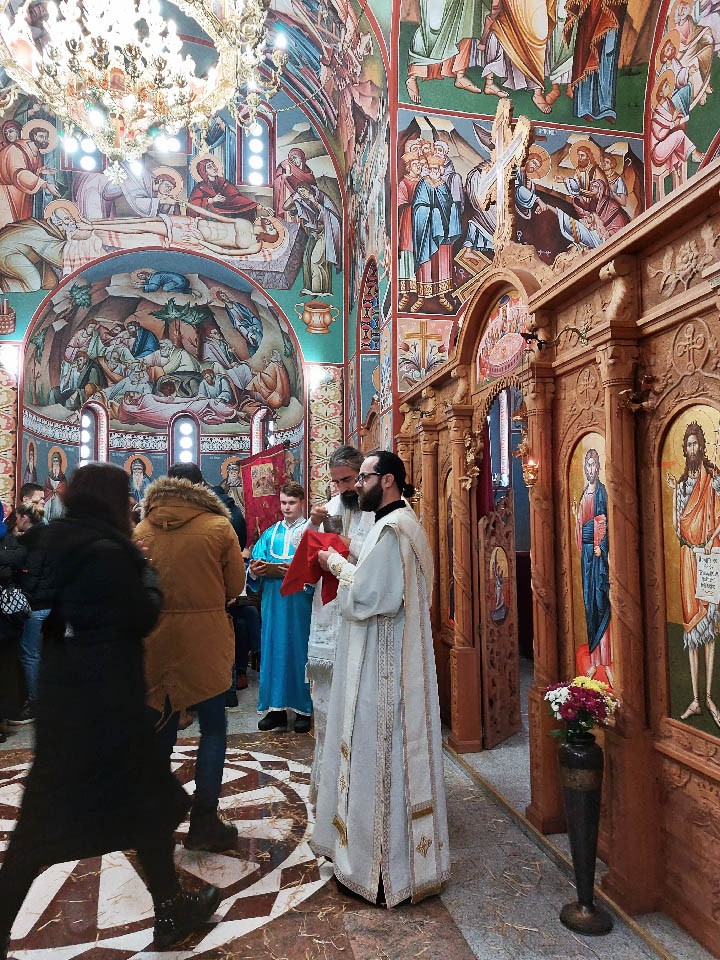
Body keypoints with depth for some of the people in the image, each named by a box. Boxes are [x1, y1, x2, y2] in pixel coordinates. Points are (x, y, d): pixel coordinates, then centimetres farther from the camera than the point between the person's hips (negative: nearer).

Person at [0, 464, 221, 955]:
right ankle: (172, 911, 24)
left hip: (62, 693, 9)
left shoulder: (58, 544, 6)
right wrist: (147, 570, 1)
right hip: (107, 698, -8)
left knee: (46, 814, 18)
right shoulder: (108, 552, -20)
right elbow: (144, 617, -14)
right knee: (148, 803, 9)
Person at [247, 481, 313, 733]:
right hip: (273, 601, 4)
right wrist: (254, 571, -14)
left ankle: (303, 709, 14)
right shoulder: (270, 533, 14)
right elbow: (255, 562, 7)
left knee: (299, 650, 1)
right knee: (274, 650, 7)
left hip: (299, 601, -4)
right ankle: (276, 709, 19)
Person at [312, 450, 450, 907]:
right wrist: (346, 564, 7)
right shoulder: (403, 522, 13)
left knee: (380, 752, 2)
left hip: (384, 662, -10)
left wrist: (337, 564, -9)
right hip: (390, 658, 10)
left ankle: (385, 864, 18)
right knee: (390, 750, 19)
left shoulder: (392, 528, -20)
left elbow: (370, 594, -23)